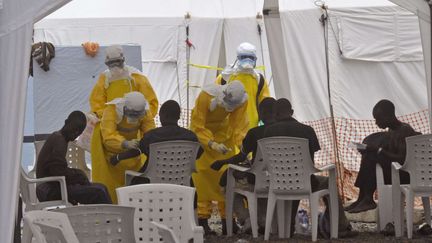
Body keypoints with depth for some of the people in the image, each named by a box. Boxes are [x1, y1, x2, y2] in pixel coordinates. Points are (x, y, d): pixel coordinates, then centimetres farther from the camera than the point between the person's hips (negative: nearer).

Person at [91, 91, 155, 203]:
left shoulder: (145, 113, -23)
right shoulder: (112, 110, -38)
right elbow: (108, 136, -49)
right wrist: (126, 143, -67)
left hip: (130, 140, 4)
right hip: (108, 144, -4)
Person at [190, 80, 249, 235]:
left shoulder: (241, 100, -23)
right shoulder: (206, 96, -34)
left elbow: (239, 127, -18)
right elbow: (197, 127, -30)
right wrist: (212, 144, -42)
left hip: (223, 131, 3)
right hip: (201, 130, -3)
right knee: (201, 172, -12)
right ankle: (202, 218, -10)